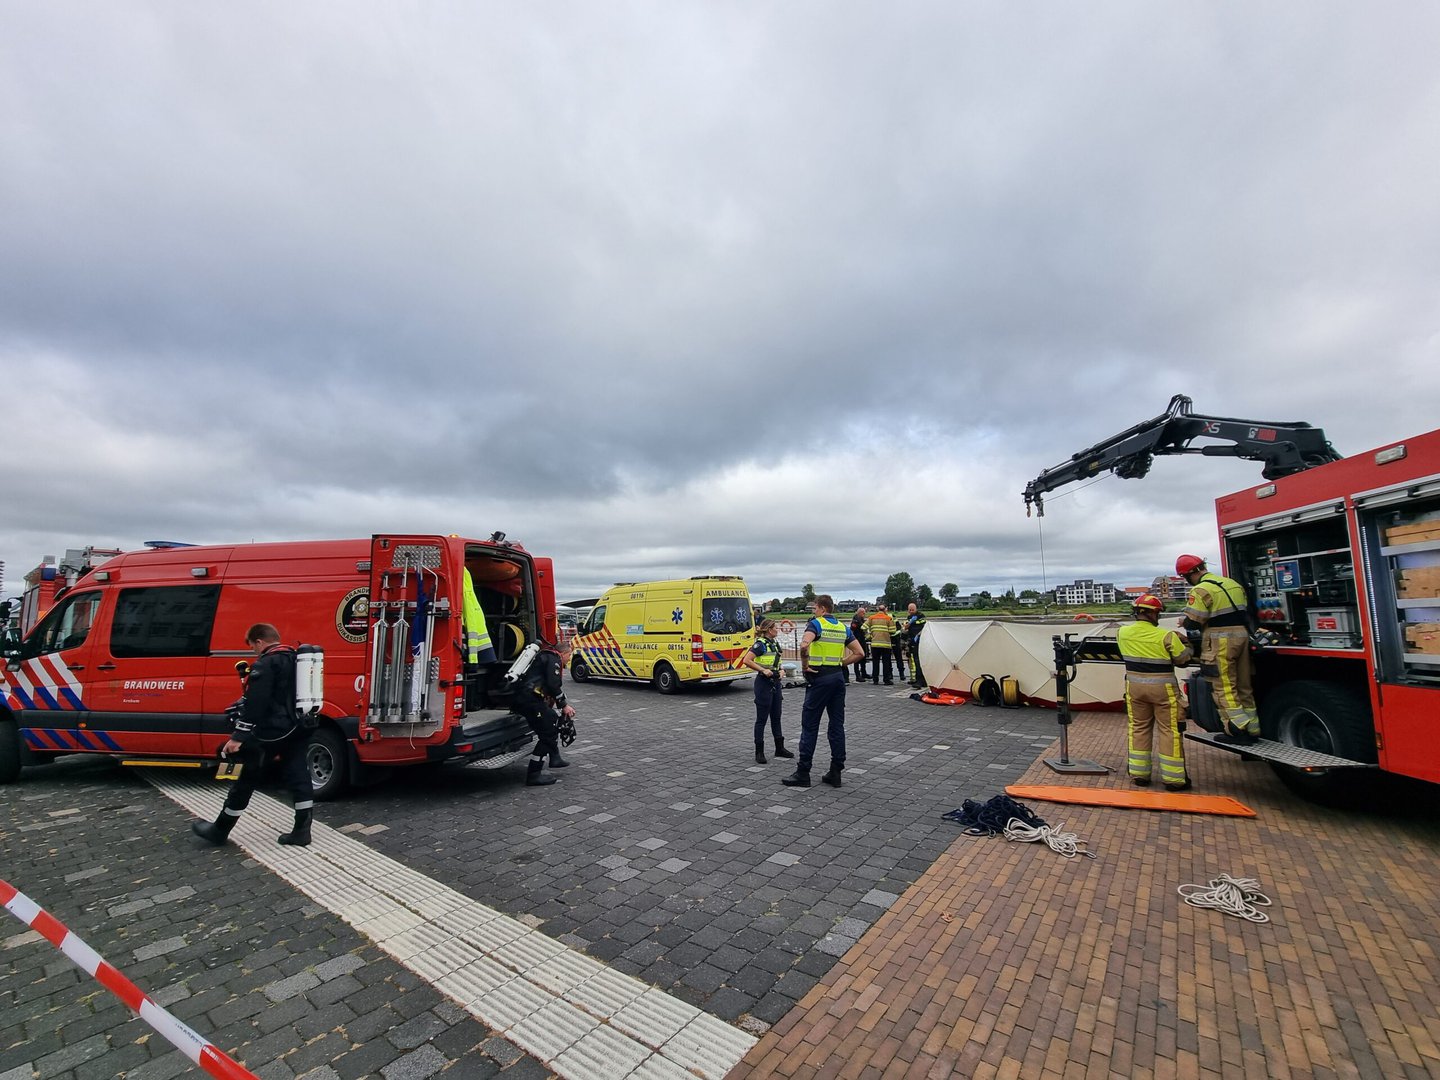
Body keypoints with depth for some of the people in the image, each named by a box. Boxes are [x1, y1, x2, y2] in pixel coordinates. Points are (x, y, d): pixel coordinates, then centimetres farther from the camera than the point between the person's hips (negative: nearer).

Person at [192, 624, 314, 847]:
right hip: (297, 732, 8)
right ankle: (301, 831, 8)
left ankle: (219, 830, 24)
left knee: (246, 780, 8)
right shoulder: (296, 659, 13)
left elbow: (255, 704, -20)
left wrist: (238, 736, -17)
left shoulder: (265, 664, -14)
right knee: (298, 778, 6)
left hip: (271, 733, -8)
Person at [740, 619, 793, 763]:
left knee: (776, 717, 15)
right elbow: (746, 660, -23)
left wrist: (781, 671, 6)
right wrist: (763, 670, -22)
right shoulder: (760, 644, -15)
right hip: (764, 683, -8)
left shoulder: (774, 643, 11)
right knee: (762, 718, -1)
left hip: (775, 683, 8)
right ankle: (759, 752, 8)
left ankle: (779, 748, 25)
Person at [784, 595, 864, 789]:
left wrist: (804, 664, -15)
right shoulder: (843, 627, 11)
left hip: (819, 678, -6)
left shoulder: (816, 624, -9)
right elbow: (859, 653, 10)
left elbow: (804, 645, -28)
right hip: (838, 677, 7)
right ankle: (836, 772, 13)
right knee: (837, 724, 9)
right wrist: (840, 663, 11)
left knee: (810, 725, 0)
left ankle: (803, 773, 5)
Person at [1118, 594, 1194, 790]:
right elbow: (1183, 659, -7)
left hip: (1135, 686, 4)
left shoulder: (1123, 632, -5)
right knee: (1169, 731, 7)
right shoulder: (1166, 636, -16)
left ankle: (1138, 774, 19)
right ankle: (1173, 778, 15)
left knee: (1138, 728, 13)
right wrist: (1189, 647, 14)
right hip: (1162, 688, -4)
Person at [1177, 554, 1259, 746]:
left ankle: (1237, 731, -1)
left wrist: (1185, 622, 4)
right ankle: (1252, 730, 23)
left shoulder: (1201, 590, -15)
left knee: (1224, 688, 0)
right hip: (1242, 636, 9)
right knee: (1244, 687, 16)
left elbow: (1193, 622, -17)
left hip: (1220, 641, -8)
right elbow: (1245, 612, 20)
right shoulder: (1233, 584, 13)